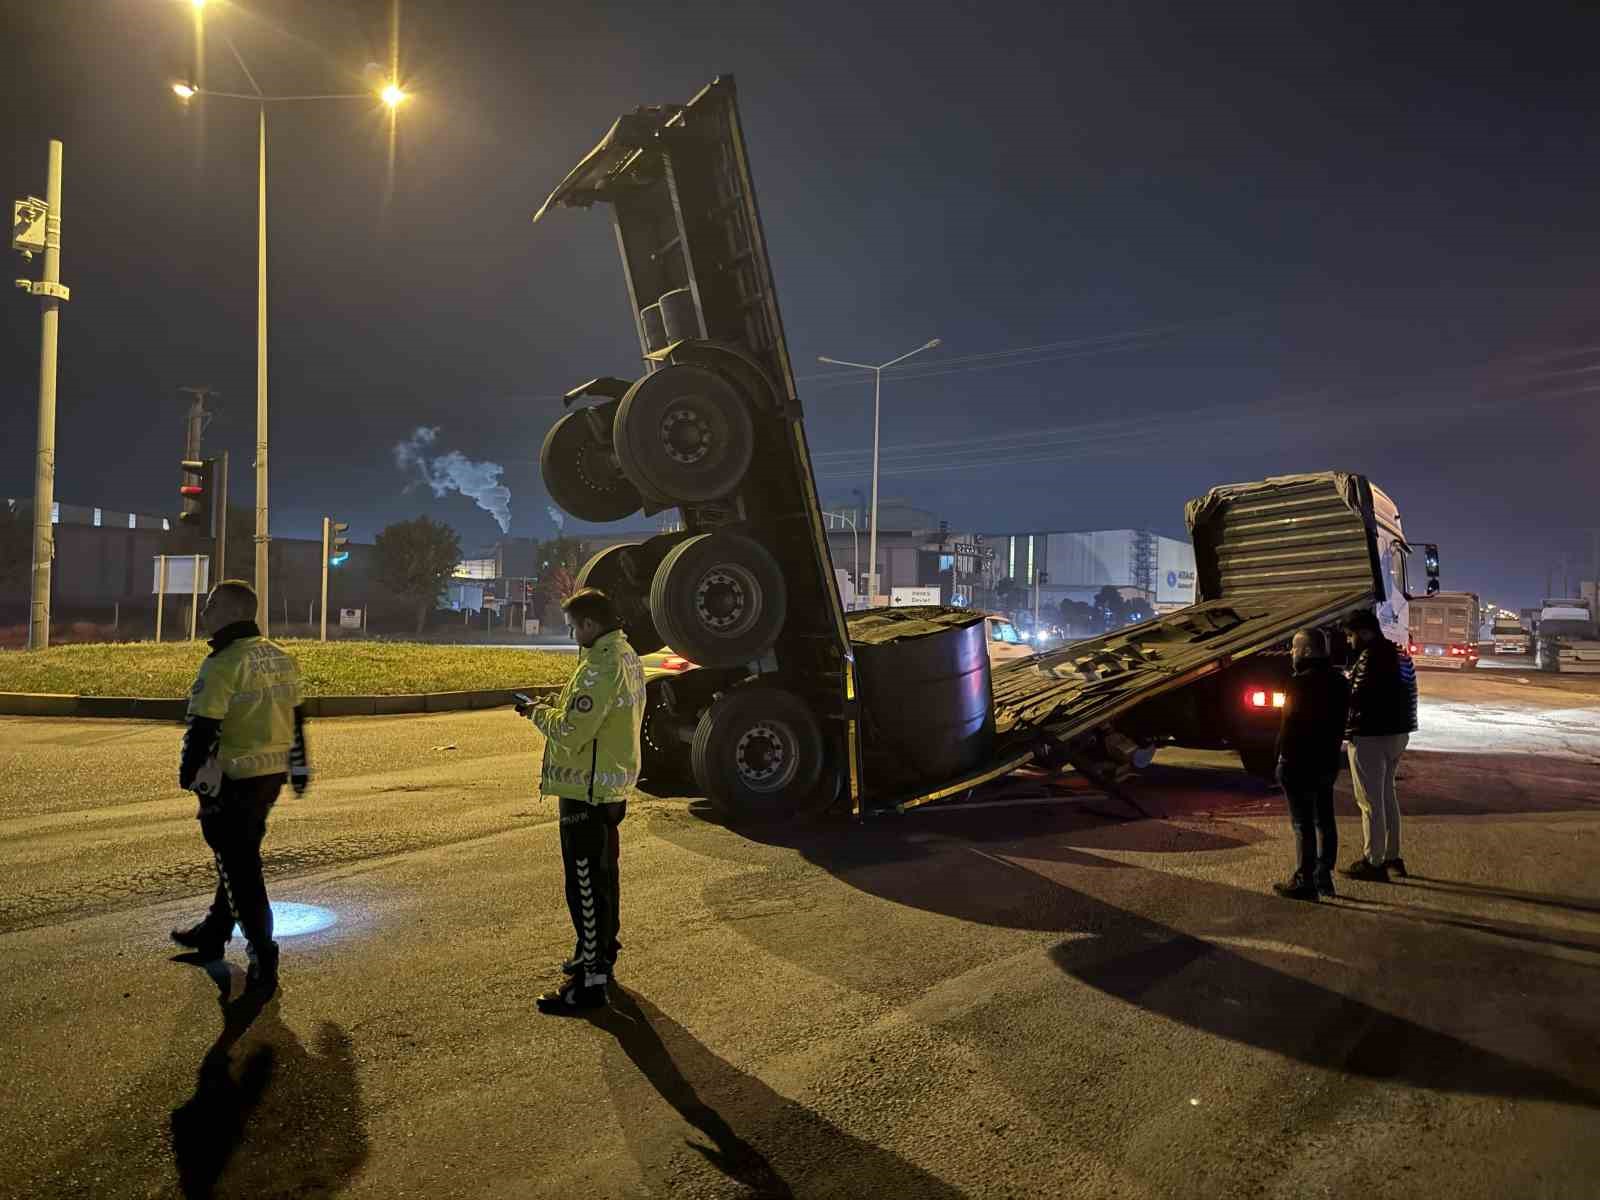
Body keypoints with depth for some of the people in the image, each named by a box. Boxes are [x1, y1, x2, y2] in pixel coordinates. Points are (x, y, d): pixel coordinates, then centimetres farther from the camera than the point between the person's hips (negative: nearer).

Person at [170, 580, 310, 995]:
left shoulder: (222, 664, -18)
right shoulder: (281, 658, 9)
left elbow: (203, 727, -19)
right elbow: (296, 717, 16)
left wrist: (189, 773, -7)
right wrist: (299, 767, 23)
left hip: (233, 780, -8)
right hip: (271, 775, 8)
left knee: (239, 867, -1)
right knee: (240, 856, 23)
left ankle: (263, 961, 0)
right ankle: (214, 932, 40)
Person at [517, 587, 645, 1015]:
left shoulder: (602, 668, -24)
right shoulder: (626, 658, 9)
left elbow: (571, 732, -26)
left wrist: (538, 713, -8)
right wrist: (553, 709, 6)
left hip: (588, 791, -10)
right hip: (612, 787, 11)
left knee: (586, 884, -3)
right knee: (602, 875, 23)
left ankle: (590, 982, 5)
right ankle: (601, 952, 39)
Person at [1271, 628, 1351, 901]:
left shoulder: (1300, 683, -19)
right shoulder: (1339, 682, 9)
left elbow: (1289, 725, -18)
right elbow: (1340, 722, 14)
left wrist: (1283, 759, -11)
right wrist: (1332, 751, 19)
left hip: (1300, 765, -9)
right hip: (1328, 762, 9)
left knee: (1303, 824, -4)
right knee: (1324, 820, 16)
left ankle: (1305, 882, 0)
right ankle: (1324, 877, 23)